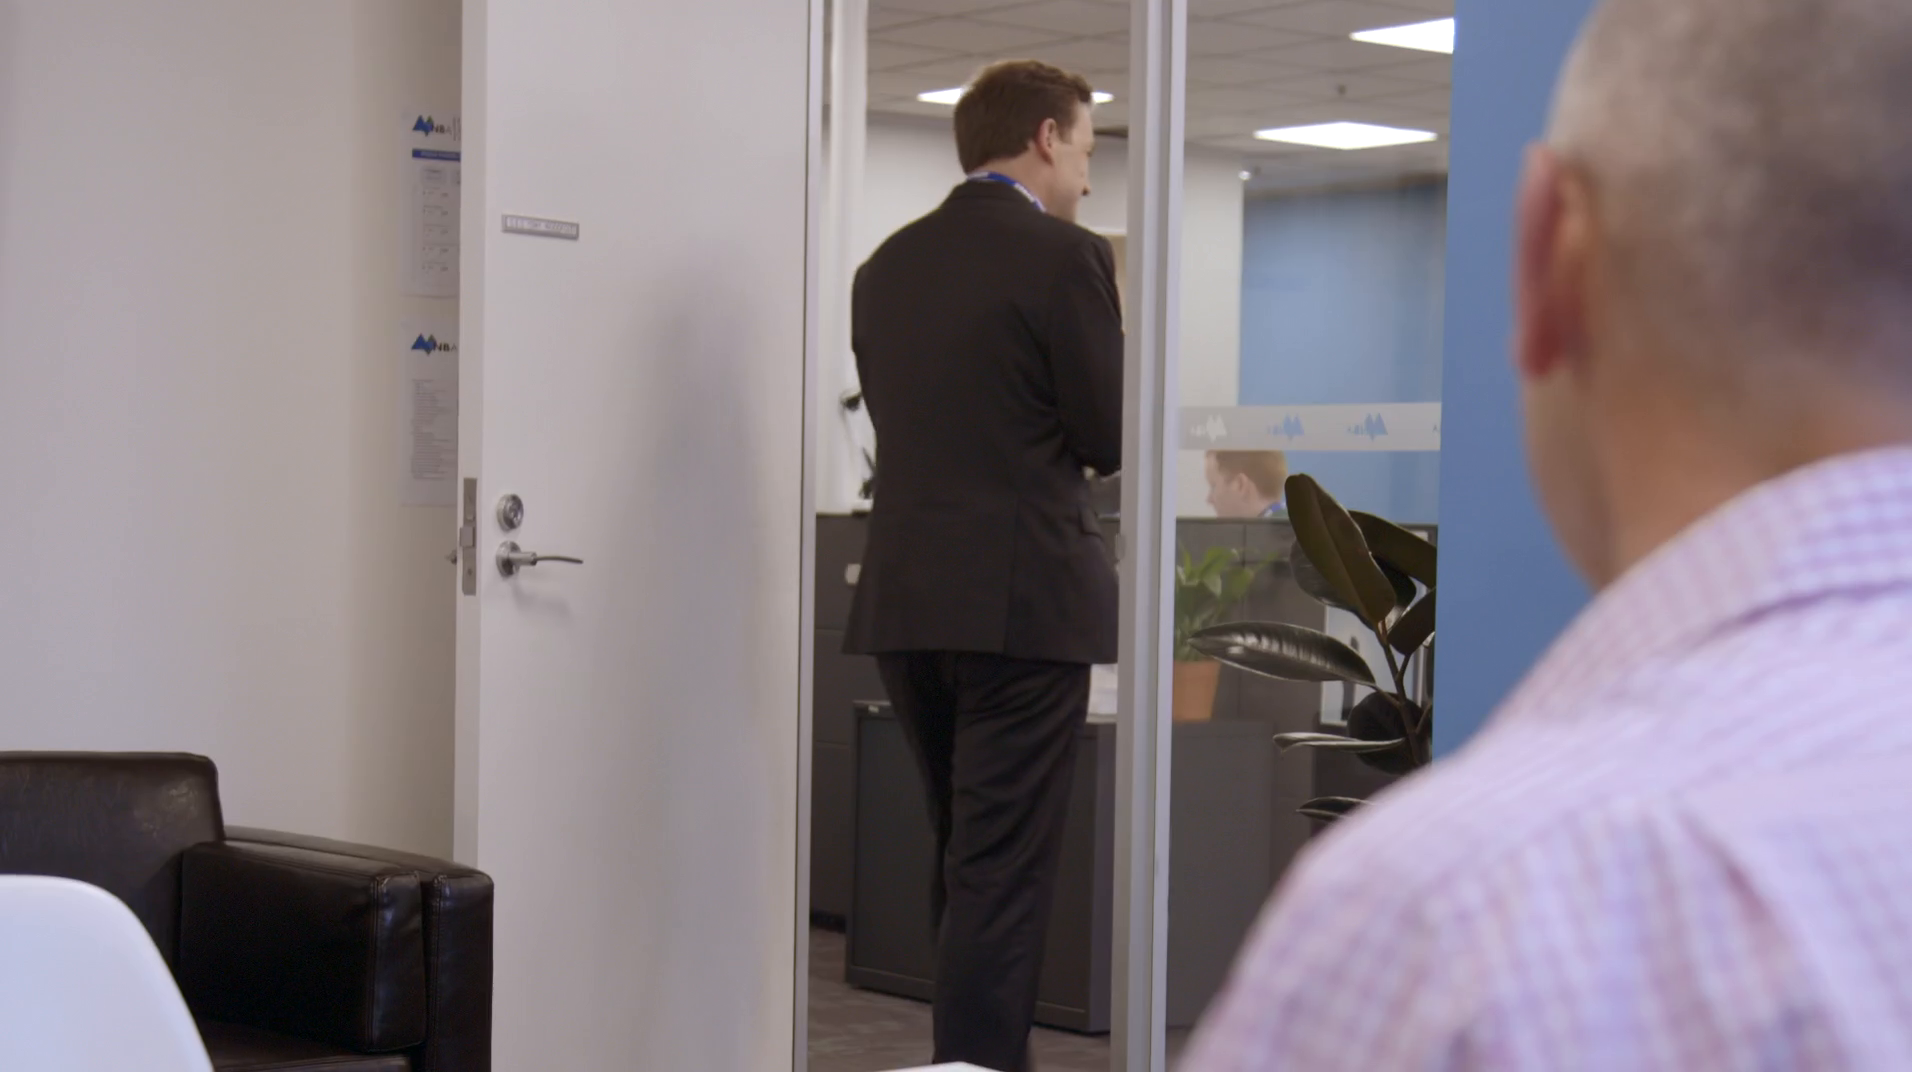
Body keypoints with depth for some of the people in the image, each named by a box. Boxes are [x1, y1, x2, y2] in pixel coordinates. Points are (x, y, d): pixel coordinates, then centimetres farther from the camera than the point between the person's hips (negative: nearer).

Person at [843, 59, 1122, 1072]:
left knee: (965, 862, 20)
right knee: (1002, 873, -2)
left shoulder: (887, 265, 12)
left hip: (904, 599, 7)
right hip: (1023, 600, -7)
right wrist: (1113, 322, 10)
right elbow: (1110, 440, -8)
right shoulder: (1064, 258, -9)